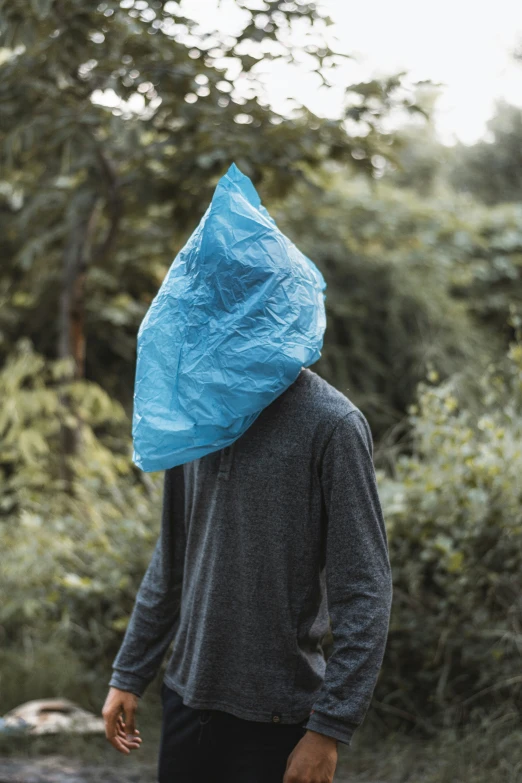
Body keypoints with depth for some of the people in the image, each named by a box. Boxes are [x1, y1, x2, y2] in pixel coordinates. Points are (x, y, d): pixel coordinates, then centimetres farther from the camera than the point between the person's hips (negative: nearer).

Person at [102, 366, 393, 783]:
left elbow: (364, 592, -15)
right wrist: (128, 675, 13)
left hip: (276, 717, -5)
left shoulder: (332, 423, -13)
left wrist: (328, 728, -18)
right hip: (187, 697, 6)